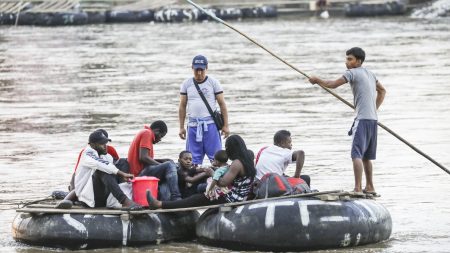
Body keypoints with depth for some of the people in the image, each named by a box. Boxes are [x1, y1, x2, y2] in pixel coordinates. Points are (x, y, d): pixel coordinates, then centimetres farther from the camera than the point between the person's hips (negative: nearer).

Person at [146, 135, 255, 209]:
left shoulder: (237, 163, -18)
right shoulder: (247, 161, 13)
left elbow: (223, 183, -25)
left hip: (230, 201, -9)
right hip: (240, 200, 9)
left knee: (198, 199, -5)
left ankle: (159, 204, -3)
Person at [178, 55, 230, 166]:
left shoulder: (213, 83, 3)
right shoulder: (186, 84, 10)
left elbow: (222, 104, 3)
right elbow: (182, 106, 13)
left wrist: (225, 125, -2)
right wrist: (181, 127, 9)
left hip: (210, 124, -2)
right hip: (193, 125, 2)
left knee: (216, 157, -7)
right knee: (194, 160, 1)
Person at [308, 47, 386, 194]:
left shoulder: (353, 73, -7)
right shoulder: (370, 74, 19)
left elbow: (332, 84, -11)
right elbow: (382, 91, 32)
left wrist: (317, 80, 5)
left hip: (362, 119, -9)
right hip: (373, 119, 9)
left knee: (357, 154, -15)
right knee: (366, 156, 18)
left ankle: (358, 188, -24)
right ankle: (370, 188, 24)